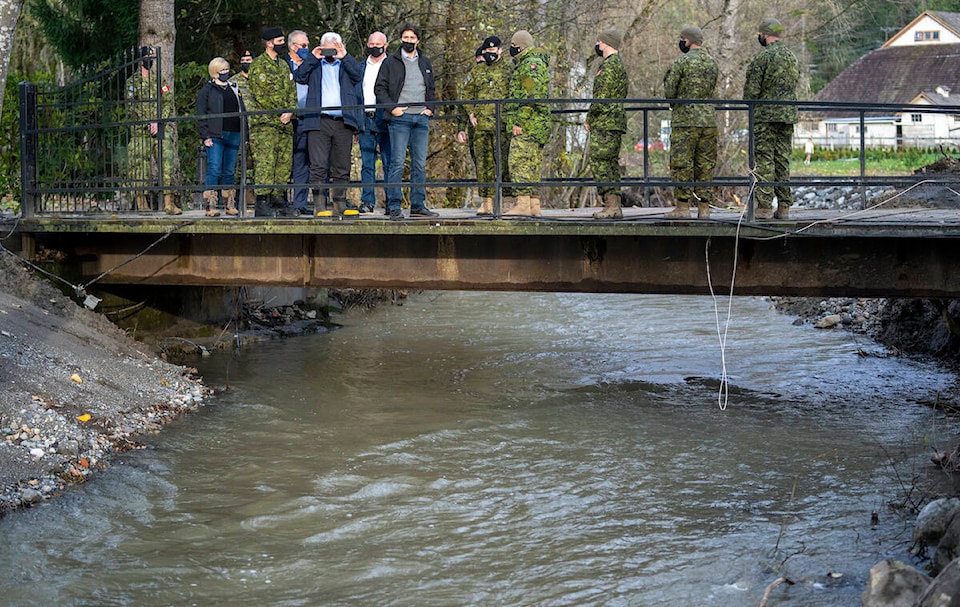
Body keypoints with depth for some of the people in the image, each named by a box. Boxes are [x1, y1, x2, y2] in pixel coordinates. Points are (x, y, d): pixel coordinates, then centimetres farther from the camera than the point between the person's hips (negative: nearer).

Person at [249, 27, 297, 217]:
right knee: (265, 162, -11)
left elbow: (292, 91, 17)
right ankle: (262, 203, -12)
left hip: (285, 123, 7)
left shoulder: (284, 64, 19)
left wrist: (290, 112, -1)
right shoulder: (258, 65, -4)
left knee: (284, 162, 6)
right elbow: (260, 95, -10)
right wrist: (280, 114, -10)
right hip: (265, 123, -7)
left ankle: (278, 200, 12)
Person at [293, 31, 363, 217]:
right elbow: (299, 77, 1)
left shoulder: (346, 65, 18)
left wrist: (345, 56, -7)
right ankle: (320, 205, -8)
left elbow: (357, 75, -1)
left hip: (343, 122, 2)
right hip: (318, 121, -1)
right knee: (319, 166, -8)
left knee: (342, 167, 6)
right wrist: (312, 57, -4)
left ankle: (340, 204, 13)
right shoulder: (314, 65, 16)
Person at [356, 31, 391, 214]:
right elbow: (355, 94, 17)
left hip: (385, 119, -4)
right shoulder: (361, 67, 18)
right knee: (367, 164, 4)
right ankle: (367, 201, 7)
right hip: (365, 121, 4)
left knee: (389, 163, -4)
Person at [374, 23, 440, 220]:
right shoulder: (391, 62, 5)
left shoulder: (425, 63, 18)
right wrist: (392, 107, -9)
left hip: (421, 118, 4)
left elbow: (432, 89, 24)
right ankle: (393, 206, -7)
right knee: (398, 163, -9)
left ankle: (418, 205, 9)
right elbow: (379, 88, 3)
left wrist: (430, 107, 7)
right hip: (400, 117, -4)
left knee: (420, 164, 4)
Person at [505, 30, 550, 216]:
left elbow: (531, 98, -20)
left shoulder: (531, 64, -11)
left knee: (519, 162, -13)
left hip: (528, 123, -11)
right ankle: (534, 205, 10)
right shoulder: (522, 65, 23)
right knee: (532, 164, 9)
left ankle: (523, 204, -16)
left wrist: (519, 122, -22)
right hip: (536, 124, 11)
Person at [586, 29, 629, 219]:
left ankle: (611, 206, -14)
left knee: (599, 163, -10)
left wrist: (589, 119, -8)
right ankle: (615, 206, 11)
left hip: (604, 123, -10)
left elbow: (602, 97, -18)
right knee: (611, 163, 11)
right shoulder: (619, 64, 20)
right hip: (616, 123, 10)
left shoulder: (609, 65, -13)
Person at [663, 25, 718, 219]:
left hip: (685, 120, -6)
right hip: (709, 119, 6)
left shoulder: (681, 62, -8)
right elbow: (712, 91, 16)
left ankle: (683, 207, -3)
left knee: (682, 163, -2)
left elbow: (669, 91, -6)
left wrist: (674, 103, 13)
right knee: (705, 164, 7)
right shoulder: (713, 62, 11)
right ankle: (704, 207, 7)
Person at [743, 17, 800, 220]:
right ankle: (784, 206, 8)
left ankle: (764, 205, -9)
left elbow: (752, 90, -11)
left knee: (764, 160, -5)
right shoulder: (793, 57, 13)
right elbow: (794, 86, 17)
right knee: (783, 160, 9)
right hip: (788, 115, 7)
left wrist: (751, 104, 8)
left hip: (765, 114, -7)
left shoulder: (763, 57, -10)